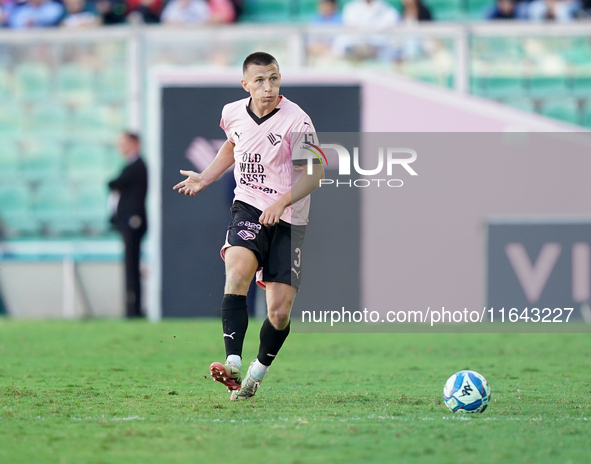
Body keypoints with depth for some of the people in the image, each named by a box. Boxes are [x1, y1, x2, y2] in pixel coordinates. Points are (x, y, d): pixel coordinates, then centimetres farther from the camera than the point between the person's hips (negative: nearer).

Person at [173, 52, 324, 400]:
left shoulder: (296, 121, -11)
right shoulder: (234, 113, 5)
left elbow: (315, 173, -11)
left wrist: (281, 203, -23)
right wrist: (205, 179, 19)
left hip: (288, 219, -2)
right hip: (248, 208, 2)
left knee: (280, 312, -5)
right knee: (238, 270, -29)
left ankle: (258, 371, 23)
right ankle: (233, 365, -38)